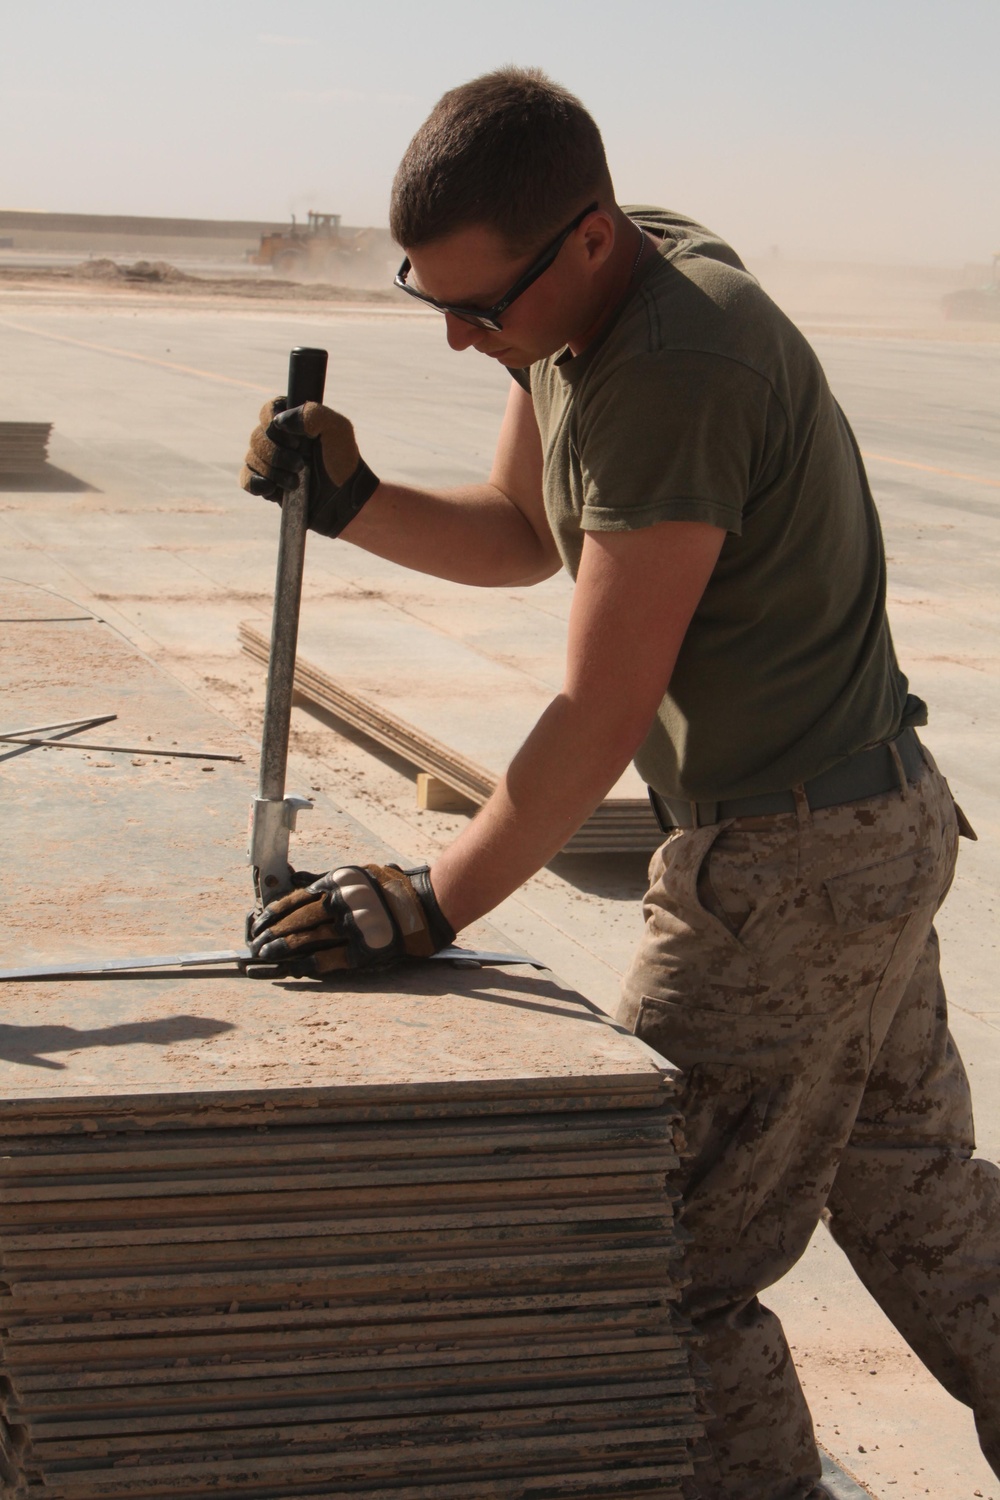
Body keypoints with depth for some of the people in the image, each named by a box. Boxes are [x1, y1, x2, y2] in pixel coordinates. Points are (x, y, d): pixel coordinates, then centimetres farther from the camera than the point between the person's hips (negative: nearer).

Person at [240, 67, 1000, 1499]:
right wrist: (348, 501, -3)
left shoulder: (680, 367, -27)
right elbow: (518, 536, 15)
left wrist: (431, 905, -19)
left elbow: (602, 713, -25)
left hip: (789, 863, -10)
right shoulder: (587, 303, 3)